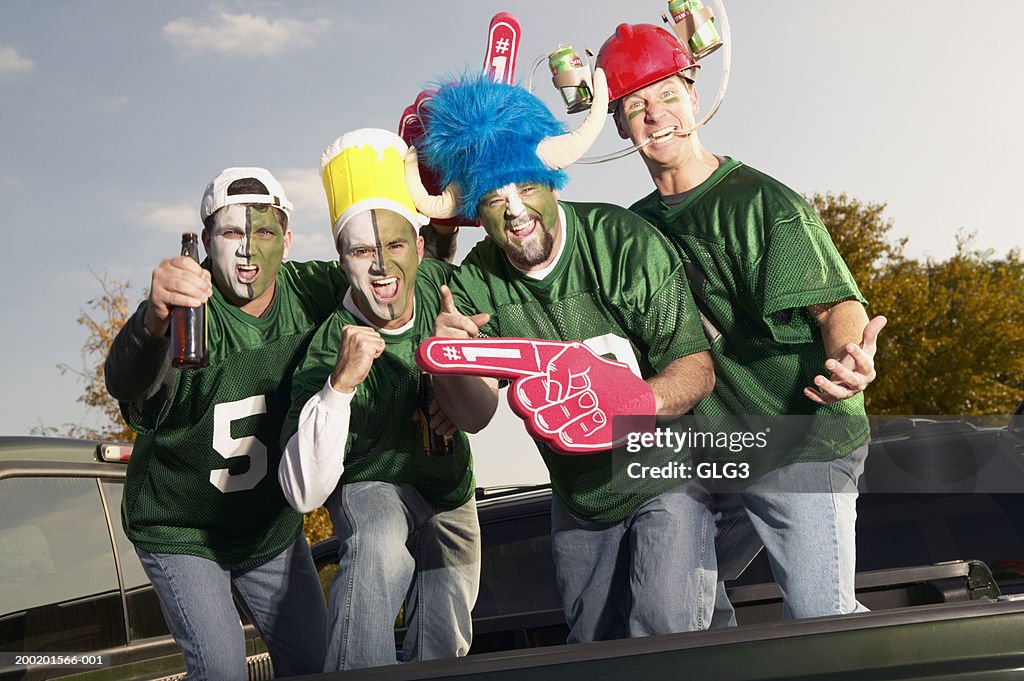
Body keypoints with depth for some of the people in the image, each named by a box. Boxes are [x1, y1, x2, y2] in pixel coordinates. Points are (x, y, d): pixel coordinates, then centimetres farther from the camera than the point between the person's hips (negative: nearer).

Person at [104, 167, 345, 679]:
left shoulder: (310, 292, -12)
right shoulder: (187, 308, -27)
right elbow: (125, 382, -47)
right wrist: (153, 323, -71)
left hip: (274, 527, 5)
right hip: (180, 534, -4)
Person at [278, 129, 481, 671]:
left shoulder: (439, 282, -18)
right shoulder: (331, 348, -31)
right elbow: (304, 493, -38)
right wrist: (340, 384, -49)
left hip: (451, 494, 5)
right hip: (371, 485, -5)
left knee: (441, 653, 15)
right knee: (379, 543, -41)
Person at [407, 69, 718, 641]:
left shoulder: (625, 243, -21)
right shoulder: (474, 284, -10)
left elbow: (696, 368, -21)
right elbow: (475, 412, -16)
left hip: (666, 475, -4)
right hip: (578, 501, 5)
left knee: (664, 632, -22)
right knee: (596, 646, 19)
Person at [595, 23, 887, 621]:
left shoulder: (763, 200, -9)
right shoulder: (637, 225, 10)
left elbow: (838, 302, -16)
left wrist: (848, 353, -40)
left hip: (804, 444, -6)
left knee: (823, 620, -13)